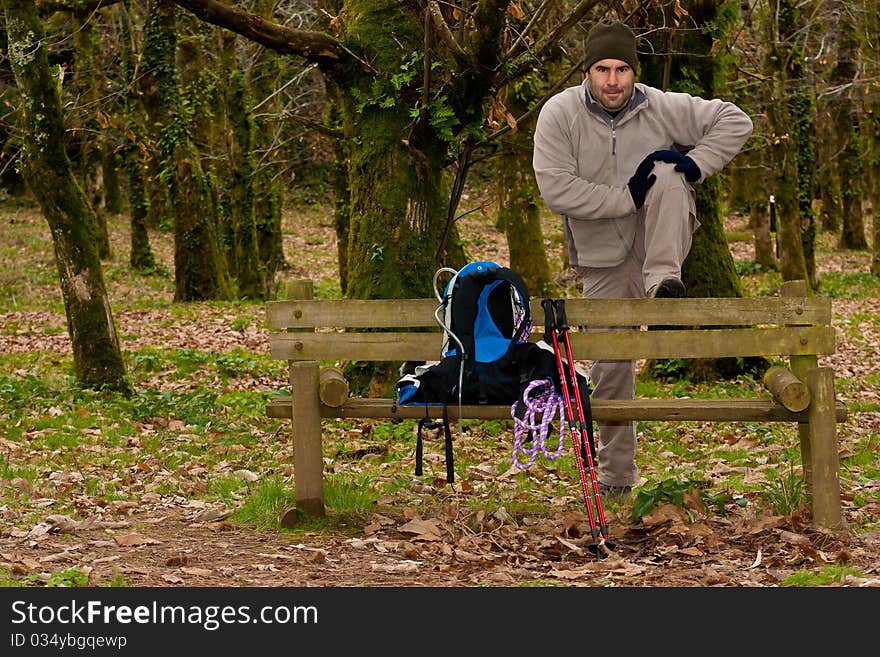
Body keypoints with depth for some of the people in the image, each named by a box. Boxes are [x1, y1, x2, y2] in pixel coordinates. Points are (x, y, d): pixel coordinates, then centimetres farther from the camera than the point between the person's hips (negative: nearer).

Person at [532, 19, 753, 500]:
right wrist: (627, 198, -25)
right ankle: (614, 475, 15)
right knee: (610, 362, 1)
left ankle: (663, 280, -34)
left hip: (657, 238, 0)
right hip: (604, 256, 0)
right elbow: (556, 189, -23)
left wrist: (695, 163, -17)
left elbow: (734, 121, -1)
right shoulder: (560, 114, -13)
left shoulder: (662, 109, -9)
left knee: (665, 176, -28)